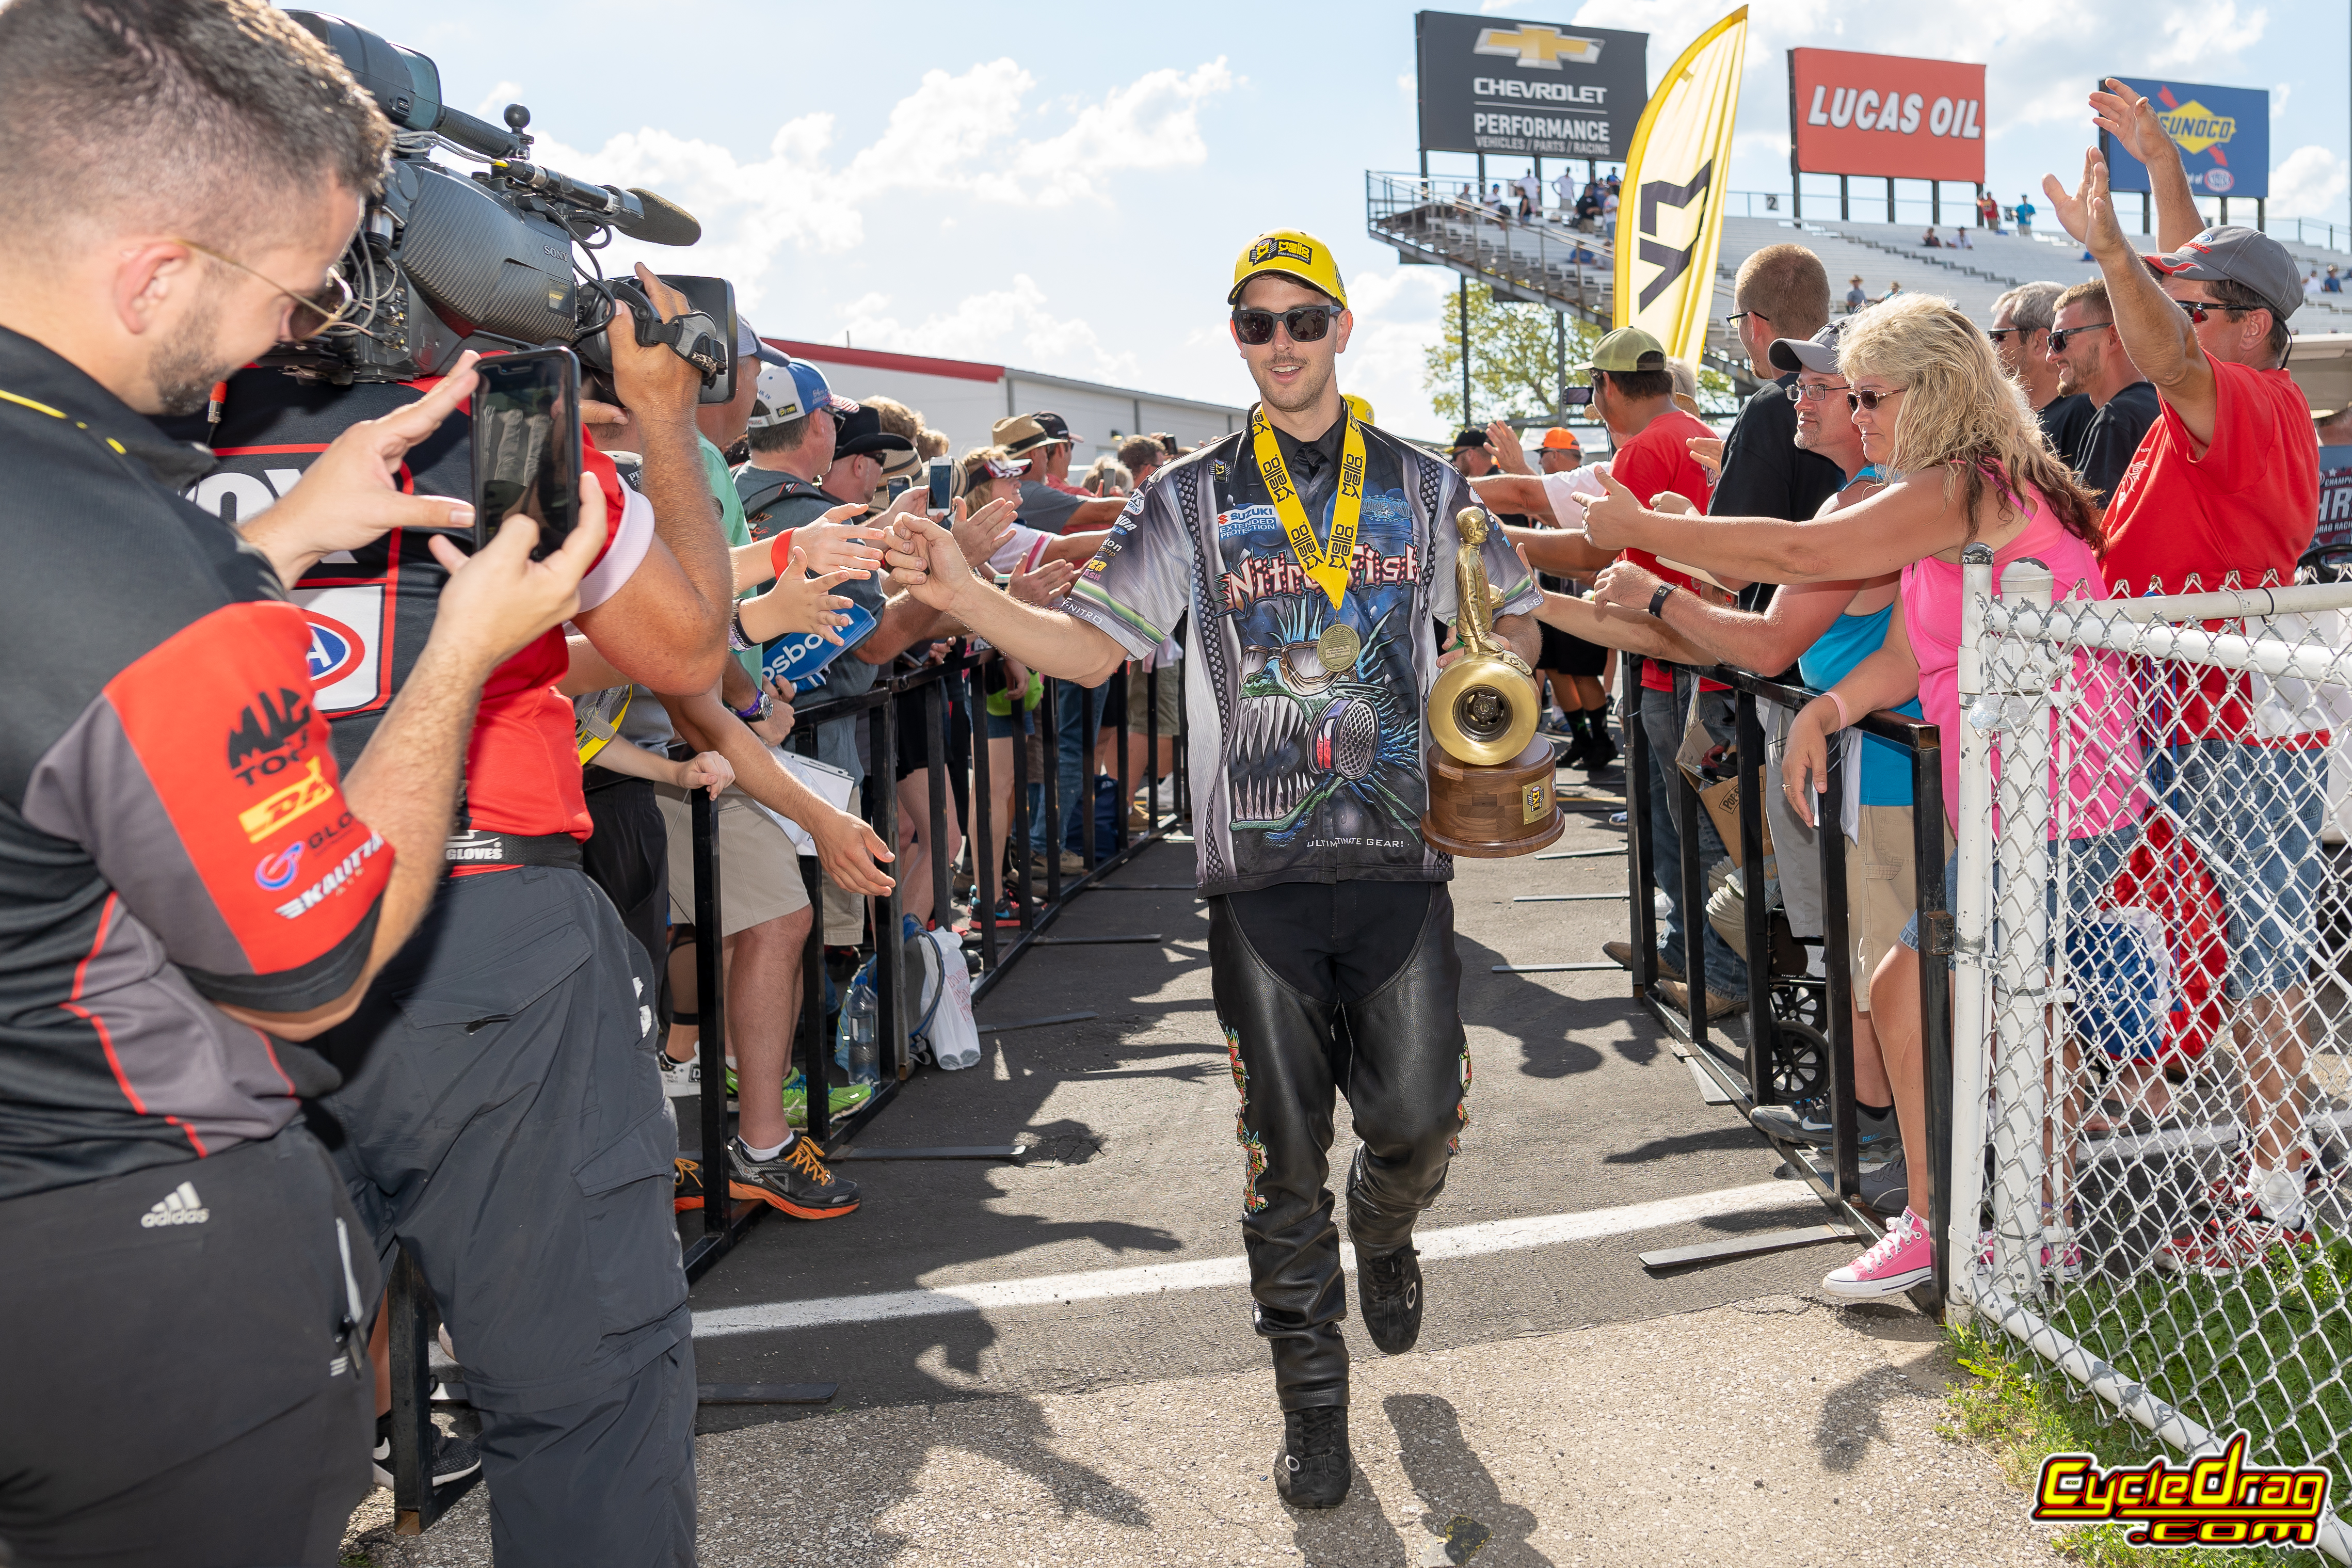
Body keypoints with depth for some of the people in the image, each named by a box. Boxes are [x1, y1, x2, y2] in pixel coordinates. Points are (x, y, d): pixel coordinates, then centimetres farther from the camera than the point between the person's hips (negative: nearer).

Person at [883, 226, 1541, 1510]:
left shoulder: (1422, 487, 10)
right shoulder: (1192, 498, 6)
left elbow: (1512, 620, 19)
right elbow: (1090, 644, 1)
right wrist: (961, 594, -15)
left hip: (1401, 857, 1)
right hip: (1260, 871, -1)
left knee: (1420, 1117, -2)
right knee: (1284, 1149, 4)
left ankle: (1384, 1232, 36)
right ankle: (1311, 1401, 22)